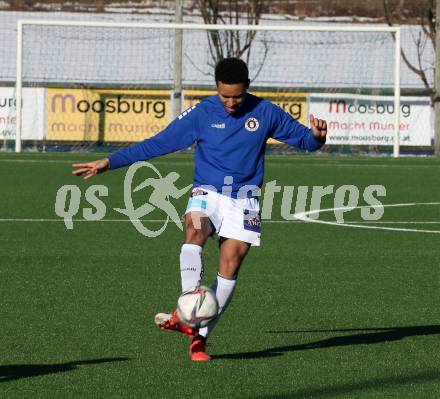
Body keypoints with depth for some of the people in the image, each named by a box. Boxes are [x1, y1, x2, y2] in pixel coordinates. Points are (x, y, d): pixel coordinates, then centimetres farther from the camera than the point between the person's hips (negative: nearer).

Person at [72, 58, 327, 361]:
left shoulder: (266, 113, 1)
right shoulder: (201, 114, -1)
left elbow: (302, 137, 8)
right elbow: (157, 144, 1)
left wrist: (316, 137, -17)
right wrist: (110, 162, -2)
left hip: (243, 199, 1)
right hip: (207, 193, -1)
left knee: (230, 265, -12)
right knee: (195, 230, -32)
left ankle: (200, 338, -4)